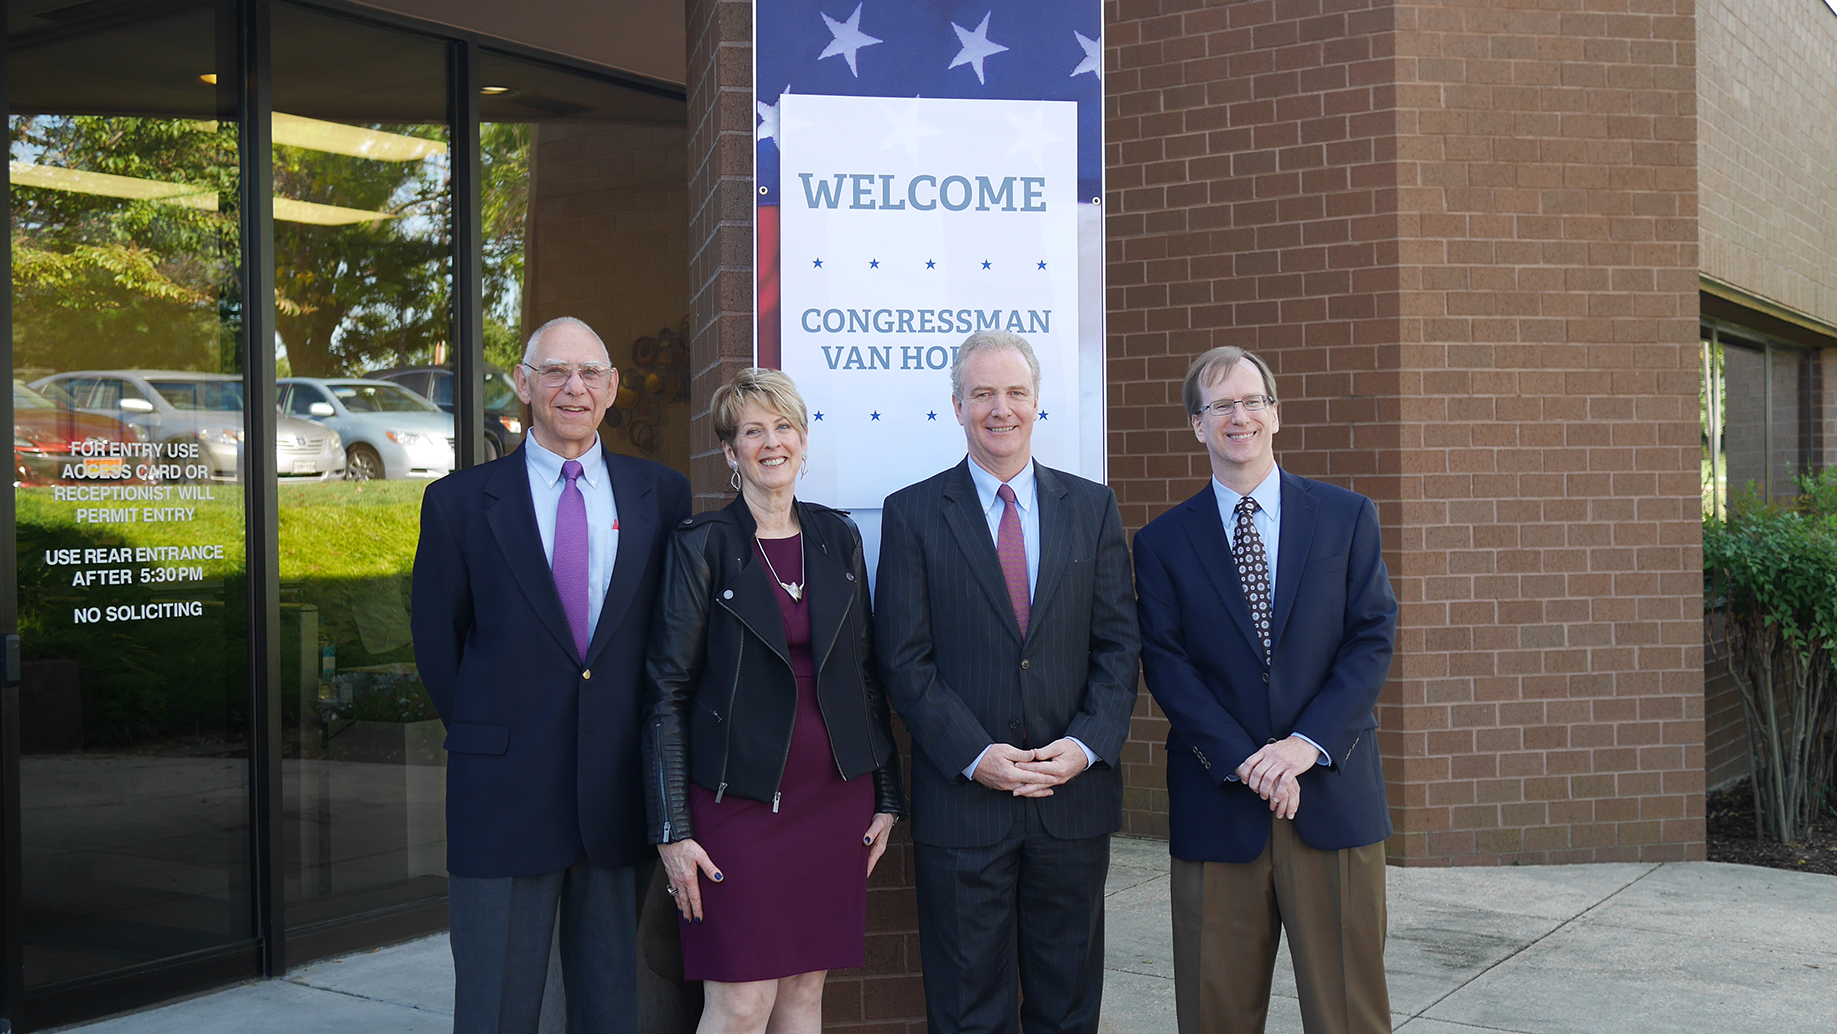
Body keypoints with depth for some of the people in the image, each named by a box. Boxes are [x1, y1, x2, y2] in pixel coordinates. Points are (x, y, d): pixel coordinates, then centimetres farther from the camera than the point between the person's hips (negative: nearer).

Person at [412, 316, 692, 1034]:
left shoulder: (662, 494, 6)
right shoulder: (460, 501, 1)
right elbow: (437, 640, 7)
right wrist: (484, 736, 4)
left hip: (623, 790, 2)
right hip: (504, 790, -1)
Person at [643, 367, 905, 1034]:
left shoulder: (838, 538, 9)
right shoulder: (702, 546, -4)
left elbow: (866, 673, 13)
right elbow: (667, 693, -6)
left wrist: (886, 796, 11)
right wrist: (673, 830, -10)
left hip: (835, 798, 4)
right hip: (739, 798, -4)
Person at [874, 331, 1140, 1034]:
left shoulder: (1093, 507, 8)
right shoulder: (912, 514, 1)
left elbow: (1118, 643, 4)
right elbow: (906, 660, -4)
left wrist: (1088, 744, -11)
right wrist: (974, 756, -14)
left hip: (1075, 792, 2)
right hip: (962, 797, -2)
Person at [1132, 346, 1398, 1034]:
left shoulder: (1348, 517, 7)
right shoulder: (1162, 542, 5)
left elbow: (1373, 639, 0)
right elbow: (1165, 665, -2)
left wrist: (1307, 744, -13)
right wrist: (1245, 762, -14)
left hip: (1334, 795, 0)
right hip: (1217, 803, 0)